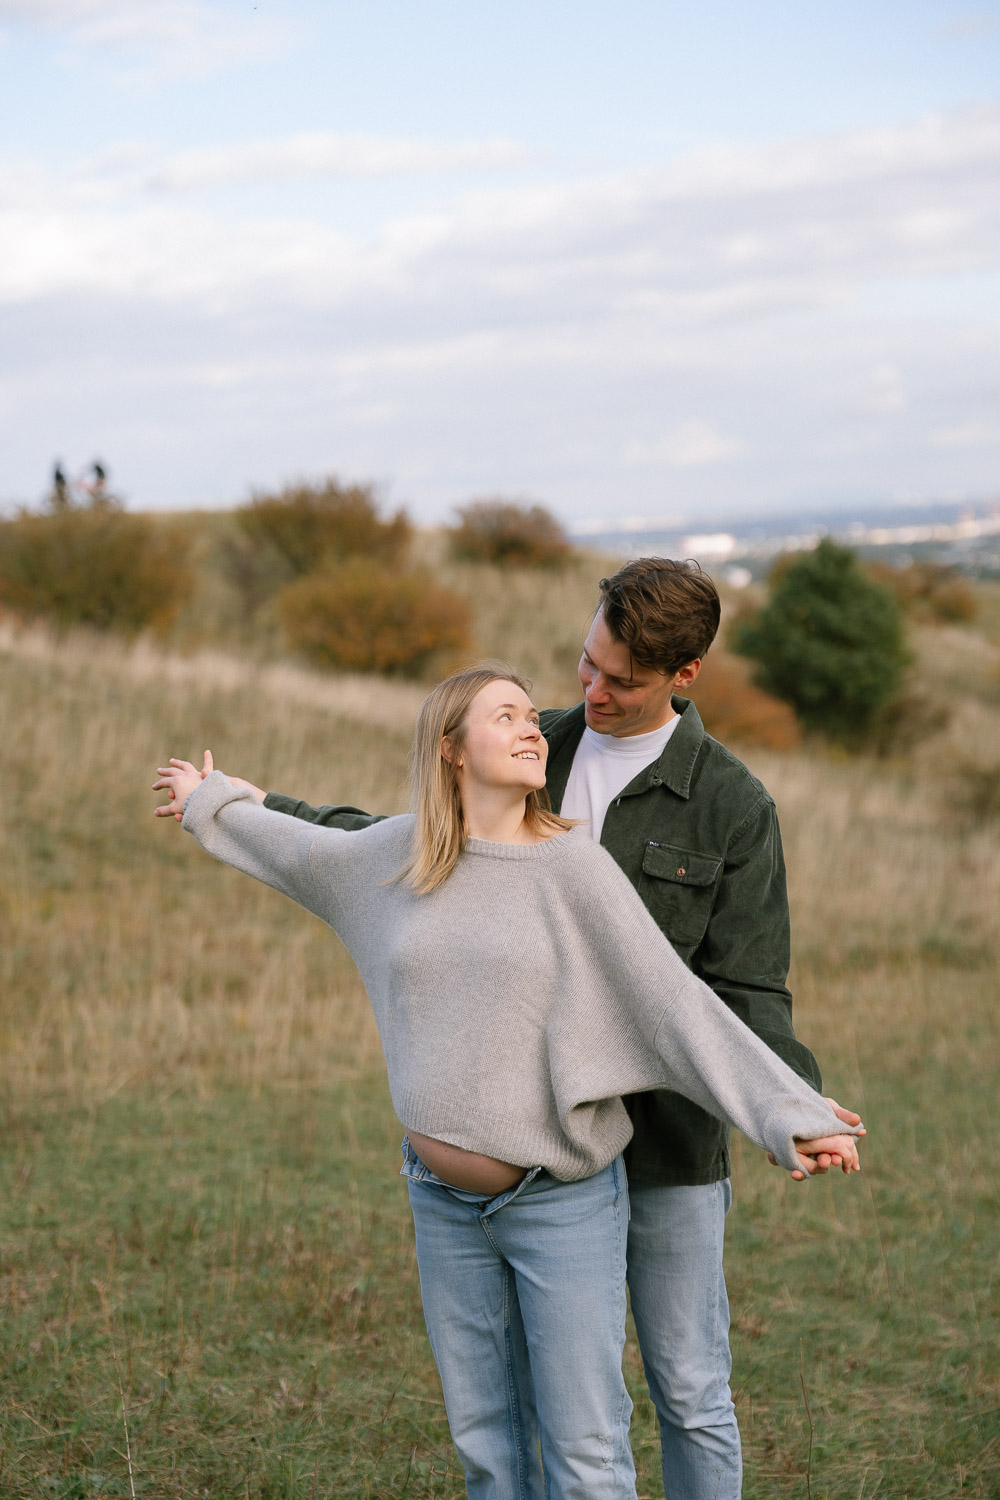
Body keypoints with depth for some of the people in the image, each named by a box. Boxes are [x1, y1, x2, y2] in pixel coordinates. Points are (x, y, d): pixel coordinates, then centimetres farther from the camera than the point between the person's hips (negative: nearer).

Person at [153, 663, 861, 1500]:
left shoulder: (573, 867, -9)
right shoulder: (396, 854, 2)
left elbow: (677, 1002, -13)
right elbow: (298, 851, 23)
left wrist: (790, 1116, -20)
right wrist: (210, 803, 40)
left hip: (565, 1201, -4)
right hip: (445, 1200, 4)